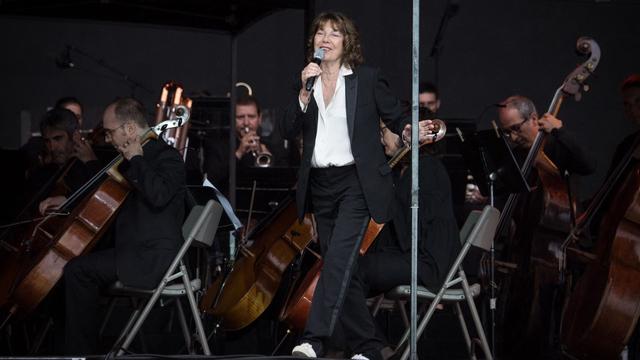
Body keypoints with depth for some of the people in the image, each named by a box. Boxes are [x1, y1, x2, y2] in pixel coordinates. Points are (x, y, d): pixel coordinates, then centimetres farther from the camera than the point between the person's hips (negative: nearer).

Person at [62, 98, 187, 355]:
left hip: (154, 259, -10)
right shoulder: (135, 160, 18)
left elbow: (158, 195, -30)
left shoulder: (168, 157, -9)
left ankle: (82, 350, -14)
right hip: (136, 251, 10)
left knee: (78, 270, -19)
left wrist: (136, 160, -17)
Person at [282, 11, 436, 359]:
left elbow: (396, 116, 4)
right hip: (319, 184, 5)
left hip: (355, 182, -5)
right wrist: (305, 92, -11)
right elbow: (289, 129, 1)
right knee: (337, 264, 11)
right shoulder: (305, 81, 9)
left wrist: (410, 131, -17)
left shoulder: (367, 78, -1)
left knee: (338, 258, -18)